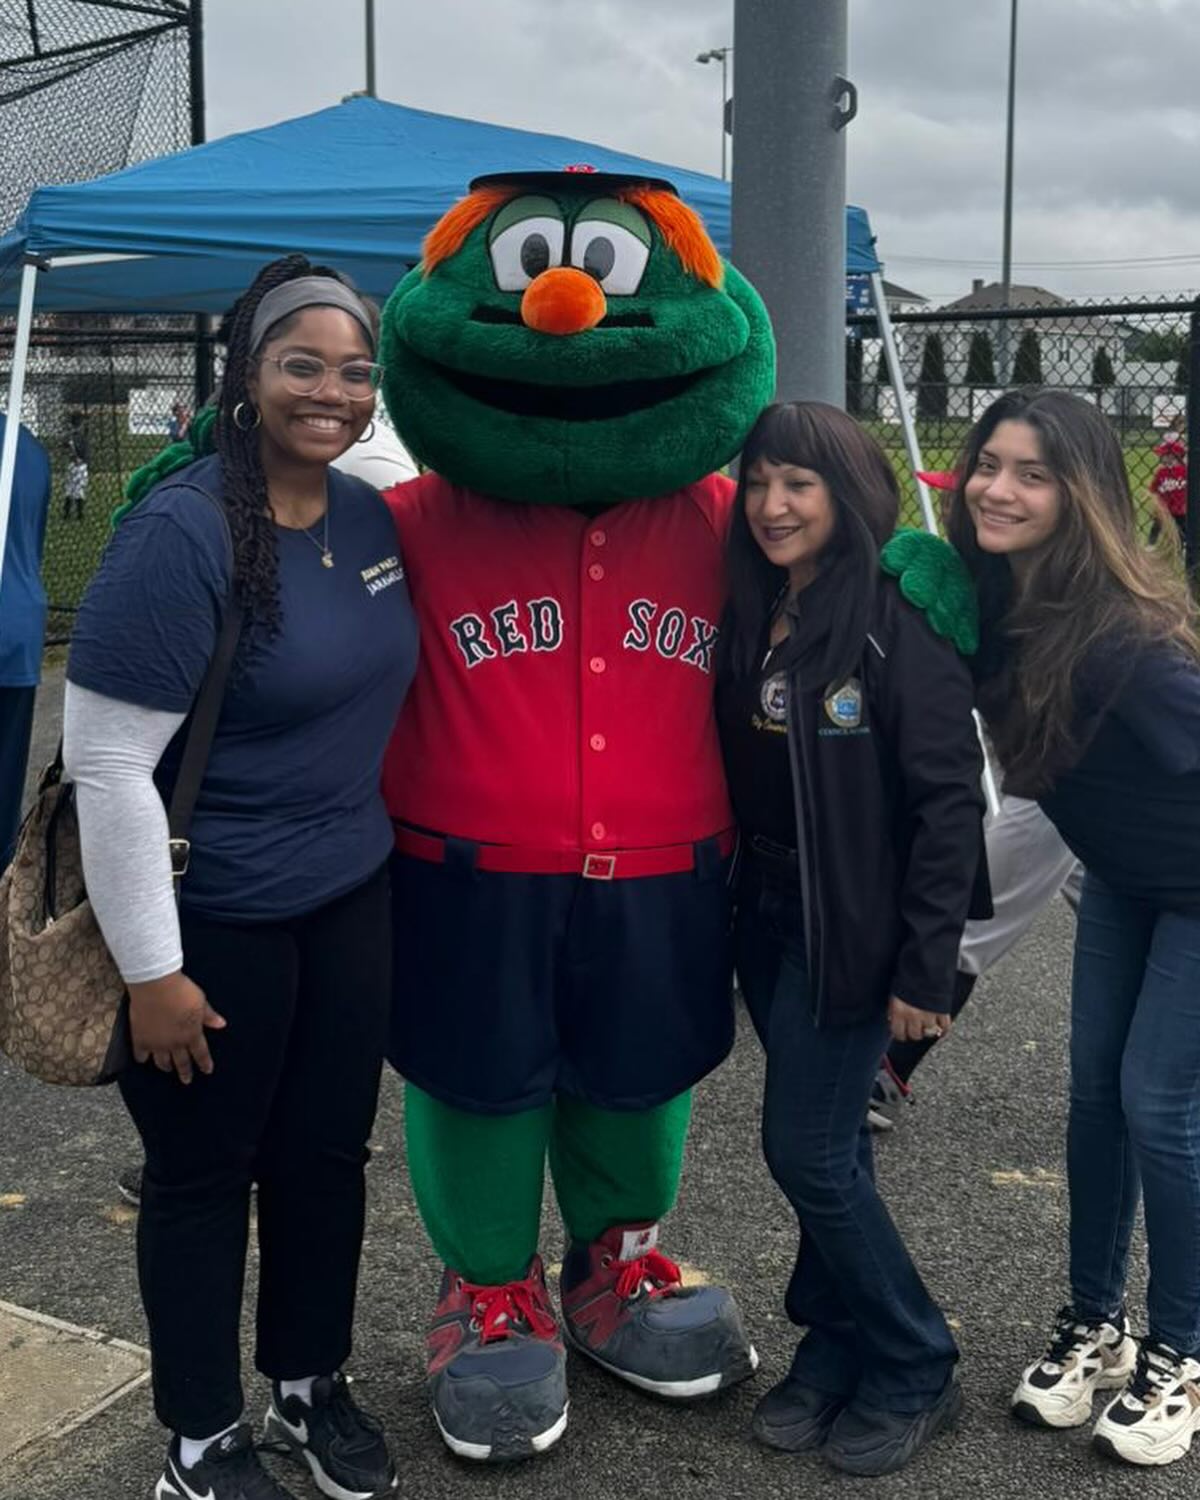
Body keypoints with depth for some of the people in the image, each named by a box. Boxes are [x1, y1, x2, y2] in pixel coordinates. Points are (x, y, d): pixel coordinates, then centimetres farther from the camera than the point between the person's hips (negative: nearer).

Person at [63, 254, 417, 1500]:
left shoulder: (371, 518, 1)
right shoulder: (180, 533, -21)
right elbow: (105, 764, -20)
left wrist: (375, 838, 19)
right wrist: (150, 968, -18)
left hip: (350, 898, 7)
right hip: (214, 919, -6)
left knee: (327, 1153, 17)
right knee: (203, 1175, 11)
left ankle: (311, 1389, 40)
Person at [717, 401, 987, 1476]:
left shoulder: (900, 625, -15)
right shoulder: (750, 621, 7)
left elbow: (950, 804, -16)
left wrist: (925, 967, -17)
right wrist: (728, 918, 9)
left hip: (857, 933, -6)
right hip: (770, 922, 6)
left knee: (808, 1150, -3)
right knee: (829, 1147, 15)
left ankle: (914, 1374, 18)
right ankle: (837, 1346, 31)